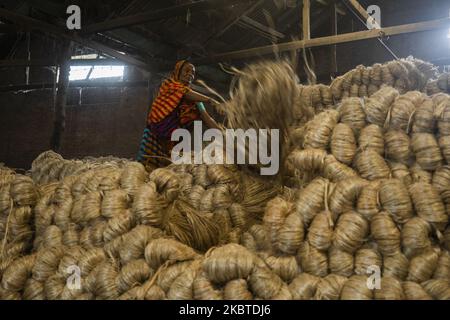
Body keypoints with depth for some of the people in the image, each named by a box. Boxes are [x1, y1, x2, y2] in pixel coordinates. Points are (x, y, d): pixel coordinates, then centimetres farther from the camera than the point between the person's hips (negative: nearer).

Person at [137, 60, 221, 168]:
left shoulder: (193, 97, 5)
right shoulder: (169, 83, -3)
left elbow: (207, 118, -5)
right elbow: (186, 93, -22)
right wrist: (210, 100, -34)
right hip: (155, 137, -3)